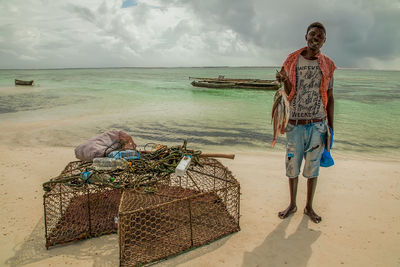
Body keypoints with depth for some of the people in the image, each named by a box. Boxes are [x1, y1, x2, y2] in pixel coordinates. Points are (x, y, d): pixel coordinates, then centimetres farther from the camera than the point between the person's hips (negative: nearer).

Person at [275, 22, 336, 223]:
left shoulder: (327, 65, 5)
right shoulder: (293, 61, 3)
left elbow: (329, 97, 8)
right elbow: (290, 94, 4)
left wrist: (331, 127, 6)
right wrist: (284, 80, -17)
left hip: (317, 125, 1)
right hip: (295, 124, 0)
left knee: (312, 168, 8)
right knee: (292, 166, 7)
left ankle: (309, 207, 26)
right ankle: (292, 205, 26)